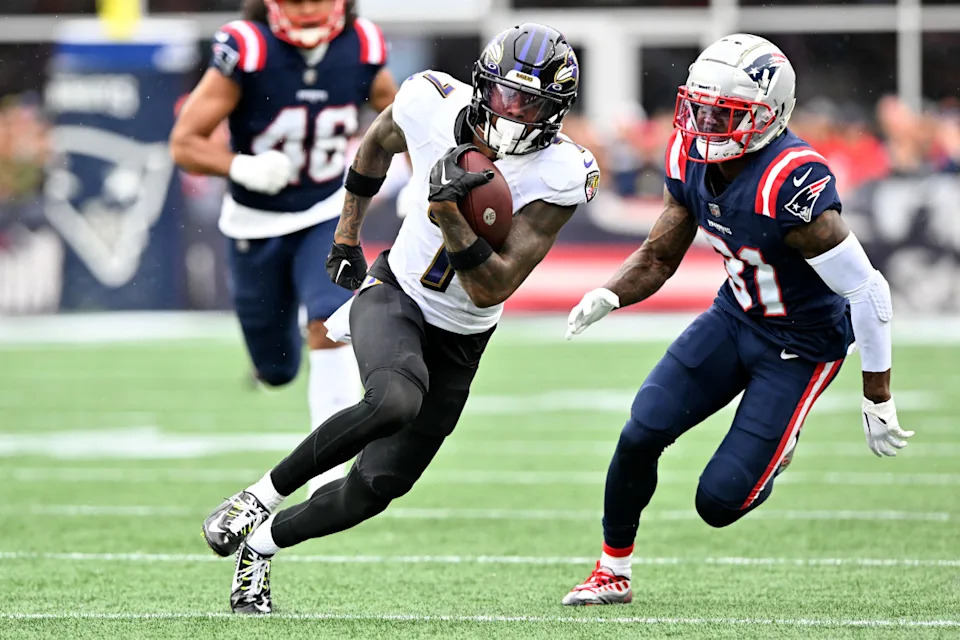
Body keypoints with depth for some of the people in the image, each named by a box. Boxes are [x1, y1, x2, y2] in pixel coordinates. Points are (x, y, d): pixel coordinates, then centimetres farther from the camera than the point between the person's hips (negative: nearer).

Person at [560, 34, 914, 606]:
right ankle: (613, 571, 14)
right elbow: (659, 257, 3)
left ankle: (776, 450, 26)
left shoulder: (791, 184, -34)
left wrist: (879, 404, -20)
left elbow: (868, 293, -27)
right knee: (641, 435, -7)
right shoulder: (693, 160, -10)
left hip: (801, 345, -6)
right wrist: (607, 297, -19)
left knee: (719, 500, -9)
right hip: (735, 317, 6)